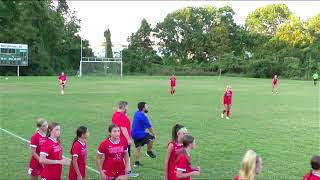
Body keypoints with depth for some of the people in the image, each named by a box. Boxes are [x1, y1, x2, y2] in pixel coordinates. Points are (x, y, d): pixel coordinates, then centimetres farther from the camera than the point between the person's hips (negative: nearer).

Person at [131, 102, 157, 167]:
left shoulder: (137, 113, 4)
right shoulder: (143, 117, -19)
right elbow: (149, 128, -10)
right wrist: (154, 135, 1)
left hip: (134, 134, 8)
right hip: (140, 134, -8)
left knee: (137, 147, 15)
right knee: (151, 138, 9)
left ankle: (137, 162, 18)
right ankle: (149, 152, 20)